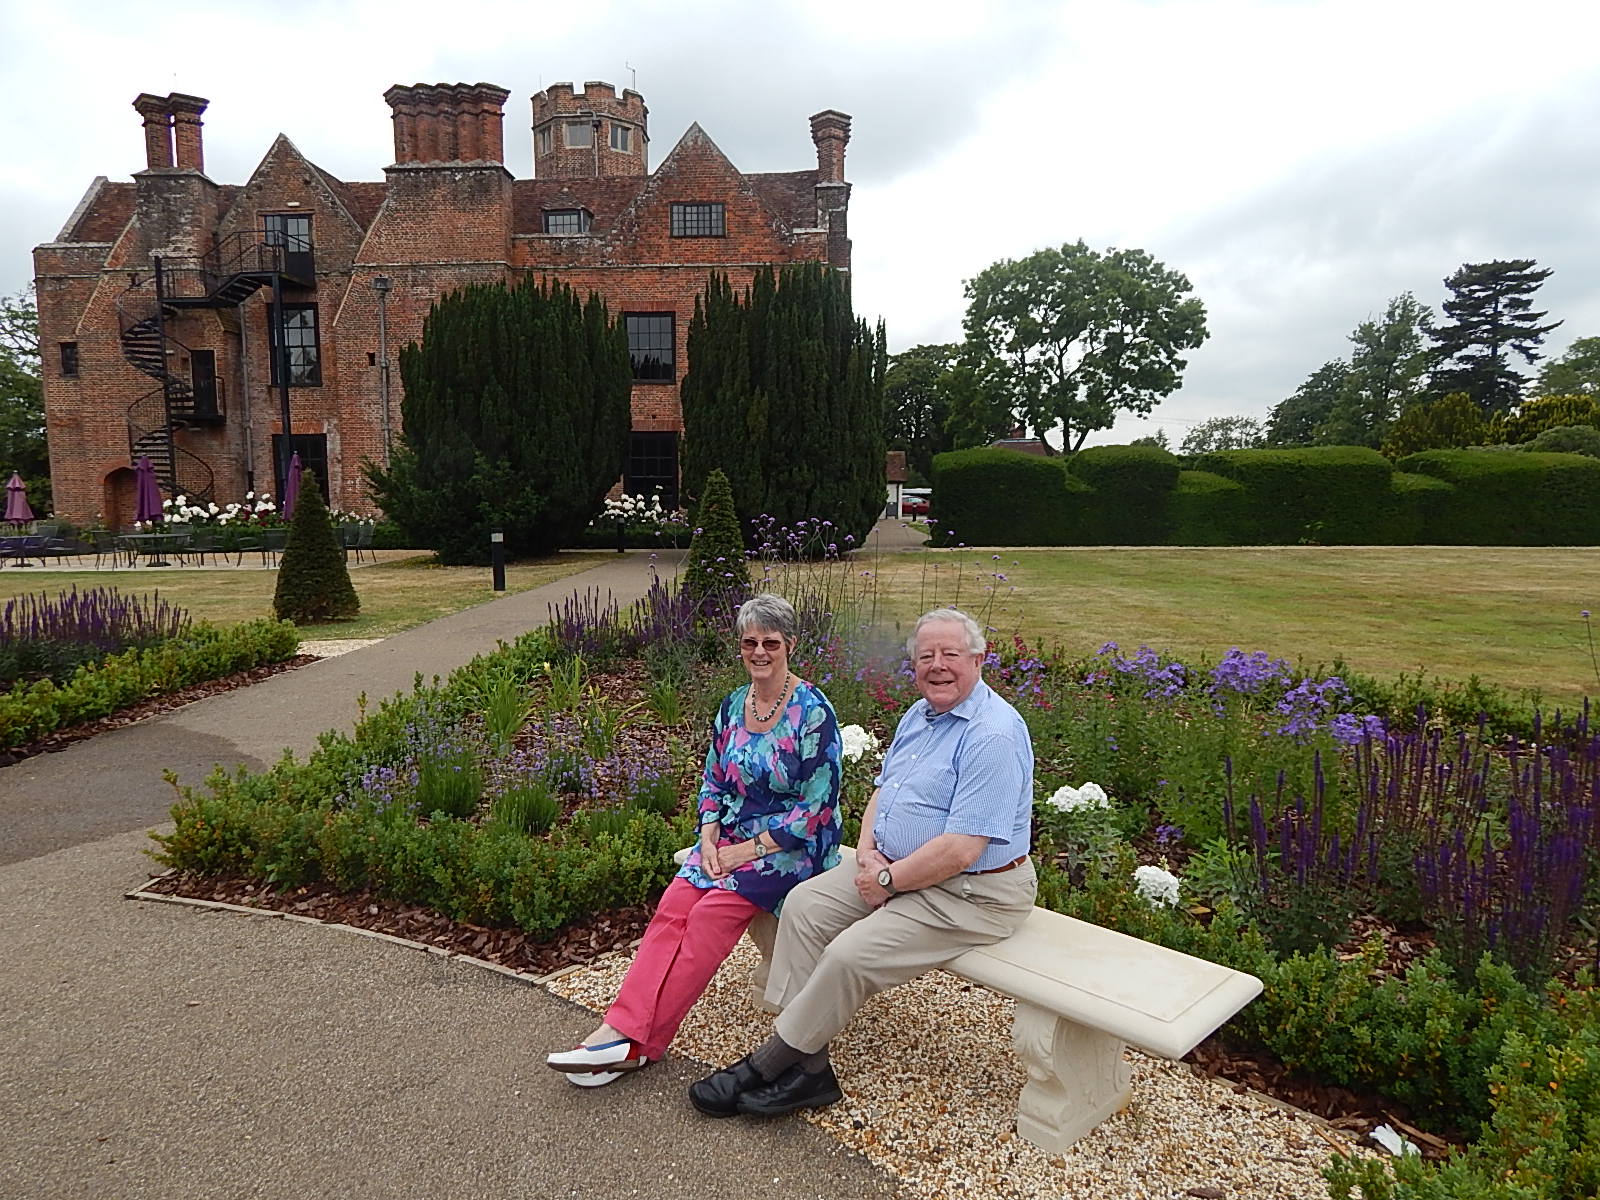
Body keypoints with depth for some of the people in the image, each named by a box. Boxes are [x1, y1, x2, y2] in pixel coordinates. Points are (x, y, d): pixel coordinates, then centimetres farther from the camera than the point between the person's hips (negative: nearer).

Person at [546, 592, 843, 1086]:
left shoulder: (813, 712, -13)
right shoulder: (732, 706, 8)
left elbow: (817, 807, -15)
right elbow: (712, 782, 14)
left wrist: (750, 849, -16)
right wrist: (709, 837, -4)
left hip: (793, 846, -6)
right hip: (732, 837, 6)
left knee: (711, 913, -25)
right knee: (673, 906, -18)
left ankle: (636, 1041, -19)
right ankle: (623, 1027, -22)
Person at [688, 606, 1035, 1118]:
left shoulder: (993, 735, -22)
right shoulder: (919, 715, 9)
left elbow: (960, 851, -27)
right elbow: (883, 790, 17)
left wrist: (887, 882, -15)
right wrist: (868, 852, -3)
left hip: (971, 893, -9)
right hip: (897, 868, 10)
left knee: (850, 955, -21)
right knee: (805, 903, -4)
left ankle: (764, 1066, 0)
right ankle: (807, 1066, -4)